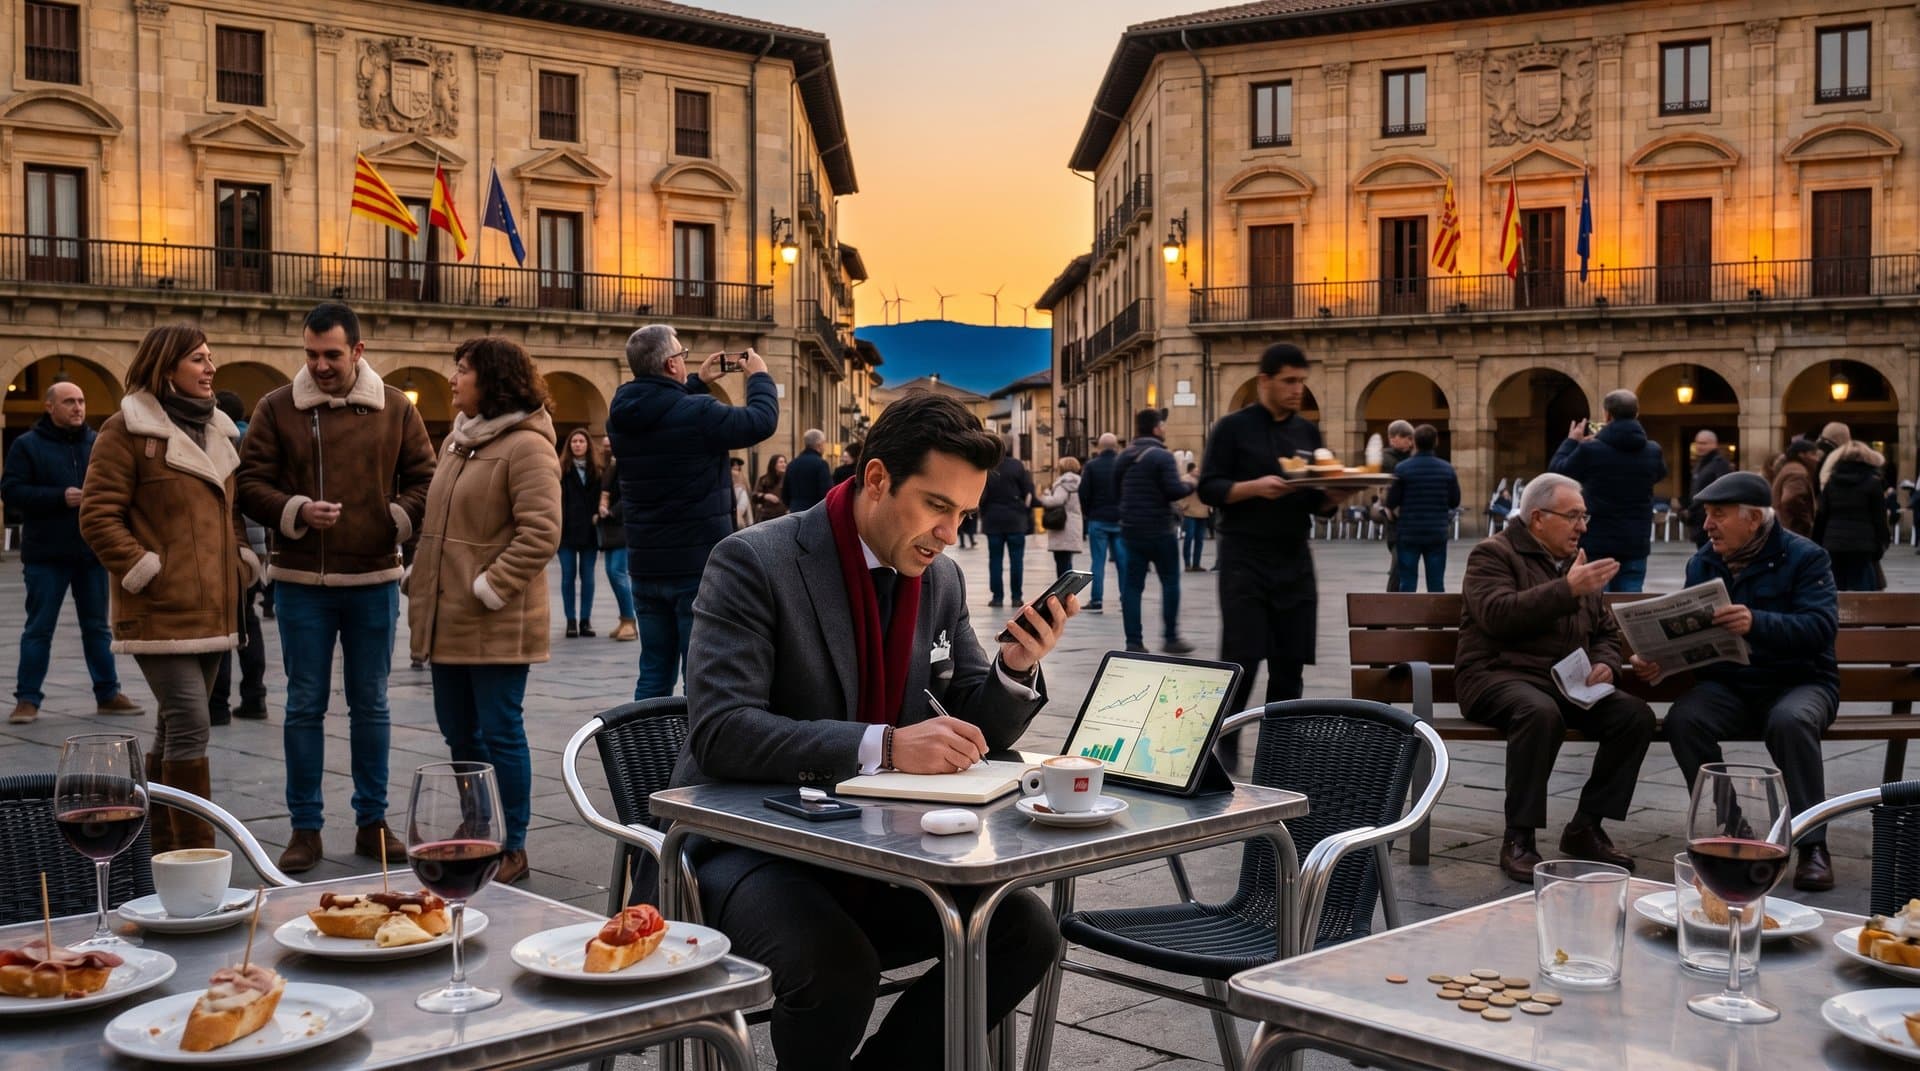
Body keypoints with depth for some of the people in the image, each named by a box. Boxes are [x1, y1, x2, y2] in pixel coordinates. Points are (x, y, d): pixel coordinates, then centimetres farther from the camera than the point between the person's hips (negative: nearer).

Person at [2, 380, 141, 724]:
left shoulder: (98, 444, 8)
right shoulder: (28, 445, -2)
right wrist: (60, 498, -18)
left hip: (92, 553, 4)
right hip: (47, 554, -4)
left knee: (97, 627, 12)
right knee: (39, 629, 3)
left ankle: (108, 694, 20)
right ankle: (27, 699, 10)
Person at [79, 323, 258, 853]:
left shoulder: (217, 429, 17)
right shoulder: (127, 430, -6)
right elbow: (98, 515, -9)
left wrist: (243, 561, 11)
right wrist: (143, 570, -15)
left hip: (212, 609, 8)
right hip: (162, 611, -7)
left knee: (174, 729, 14)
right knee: (190, 727, -12)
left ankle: (162, 846, 23)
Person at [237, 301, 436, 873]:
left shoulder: (395, 408, 3)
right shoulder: (276, 408, 0)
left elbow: (423, 478, 8)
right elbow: (251, 484, -1)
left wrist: (399, 519, -9)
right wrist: (297, 511, -17)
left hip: (375, 580, 1)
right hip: (302, 583, -1)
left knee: (371, 704, 10)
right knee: (305, 706, 5)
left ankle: (373, 821, 20)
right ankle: (306, 827, 15)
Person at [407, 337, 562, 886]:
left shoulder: (526, 446, -13)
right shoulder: (459, 439, 14)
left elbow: (542, 532, -20)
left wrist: (490, 588, -20)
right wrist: (420, 579, 12)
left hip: (497, 624, -9)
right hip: (448, 619, 9)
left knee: (499, 733, -1)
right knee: (459, 732, 15)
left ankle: (512, 847, 11)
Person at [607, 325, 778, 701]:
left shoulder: (621, 416, 2)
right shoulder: (697, 414, -18)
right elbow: (761, 421, -7)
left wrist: (697, 383, 27)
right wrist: (759, 376, 9)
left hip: (645, 567, 7)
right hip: (699, 566, -6)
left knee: (654, 672, 14)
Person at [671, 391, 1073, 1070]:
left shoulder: (942, 580, 5)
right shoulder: (754, 562, -15)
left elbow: (976, 731, 10)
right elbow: (720, 730, -25)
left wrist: (1018, 667, -13)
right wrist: (883, 746, -34)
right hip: (752, 843, -6)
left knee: (1026, 931, -12)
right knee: (837, 968, -32)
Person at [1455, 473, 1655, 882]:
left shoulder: (1577, 562, 21)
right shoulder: (1493, 554, -1)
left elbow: (1605, 632, 26)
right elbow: (1498, 614, -19)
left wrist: (1605, 664, 3)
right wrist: (1568, 589, -22)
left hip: (1568, 681, 7)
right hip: (1499, 676, -7)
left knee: (1637, 715, -18)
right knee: (1541, 713, -39)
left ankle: (1586, 827, -6)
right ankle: (1518, 839, -28)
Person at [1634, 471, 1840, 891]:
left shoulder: (1804, 557, -6)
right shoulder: (1703, 563, 9)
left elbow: (1820, 626, -21)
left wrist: (1757, 624, -39)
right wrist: (1656, 659, -13)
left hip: (1799, 682, -4)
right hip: (1727, 685, 4)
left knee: (1791, 721, -37)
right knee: (1683, 719, -27)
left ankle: (1813, 845, -24)